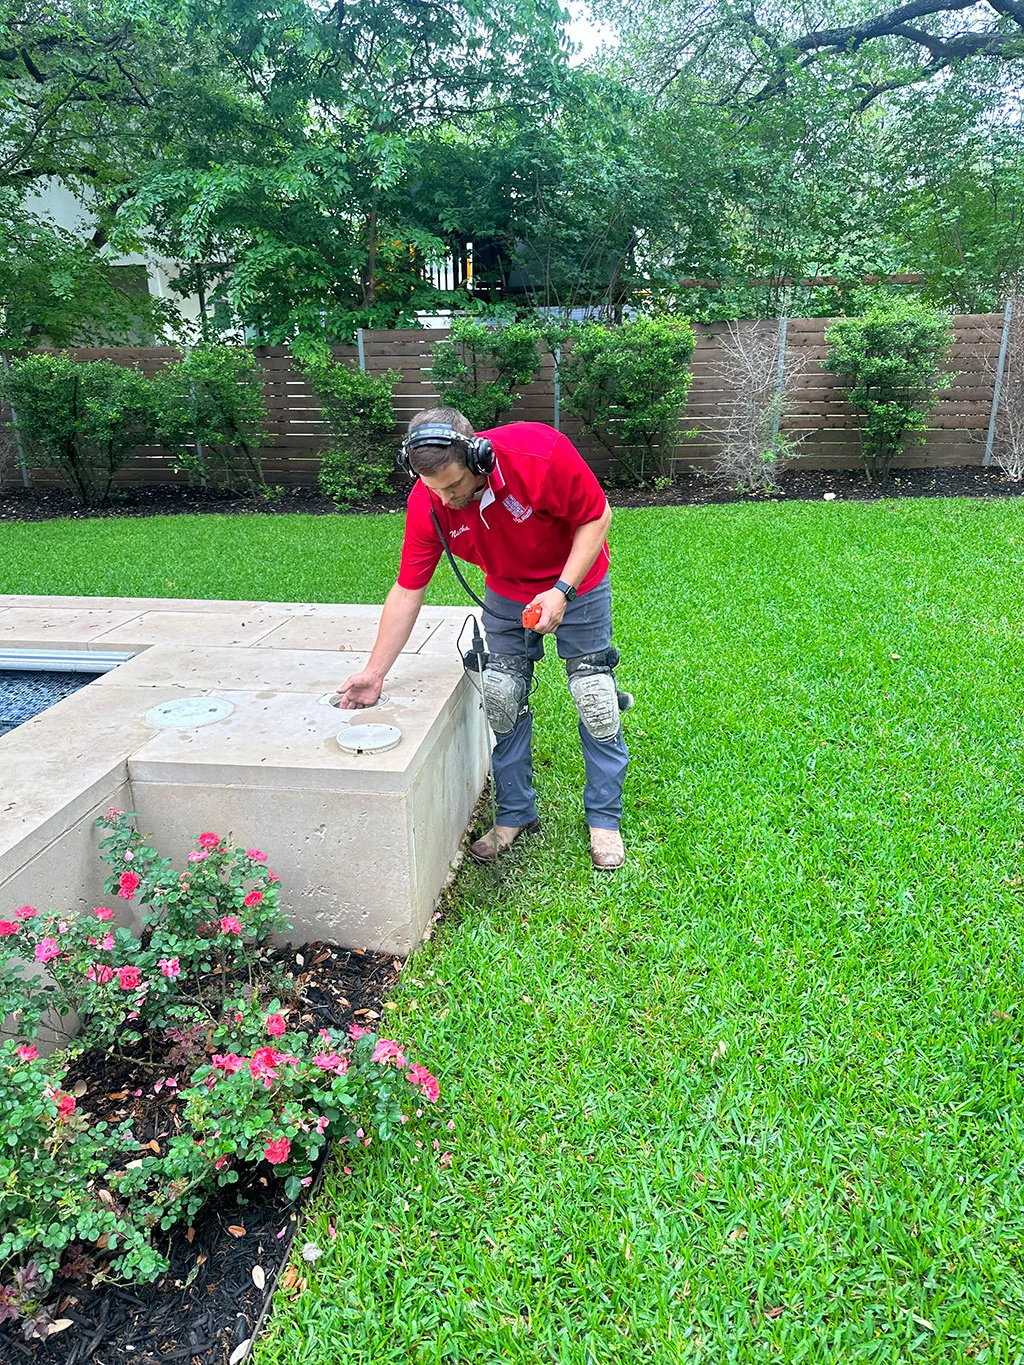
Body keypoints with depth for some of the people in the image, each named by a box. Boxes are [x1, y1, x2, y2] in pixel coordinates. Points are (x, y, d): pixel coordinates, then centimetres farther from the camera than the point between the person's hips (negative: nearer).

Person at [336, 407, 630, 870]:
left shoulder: (542, 454, -35)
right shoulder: (427, 503, -24)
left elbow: (597, 517, -20)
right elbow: (407, 591, -16)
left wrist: (562, 591, -30)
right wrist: (375, 672, -15)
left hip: (577, 583, -3)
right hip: (505, 593, 3)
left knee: (594, 699, -1)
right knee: (502, 699, 2)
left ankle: (604, 819, 14)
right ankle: (515, 814, 19)